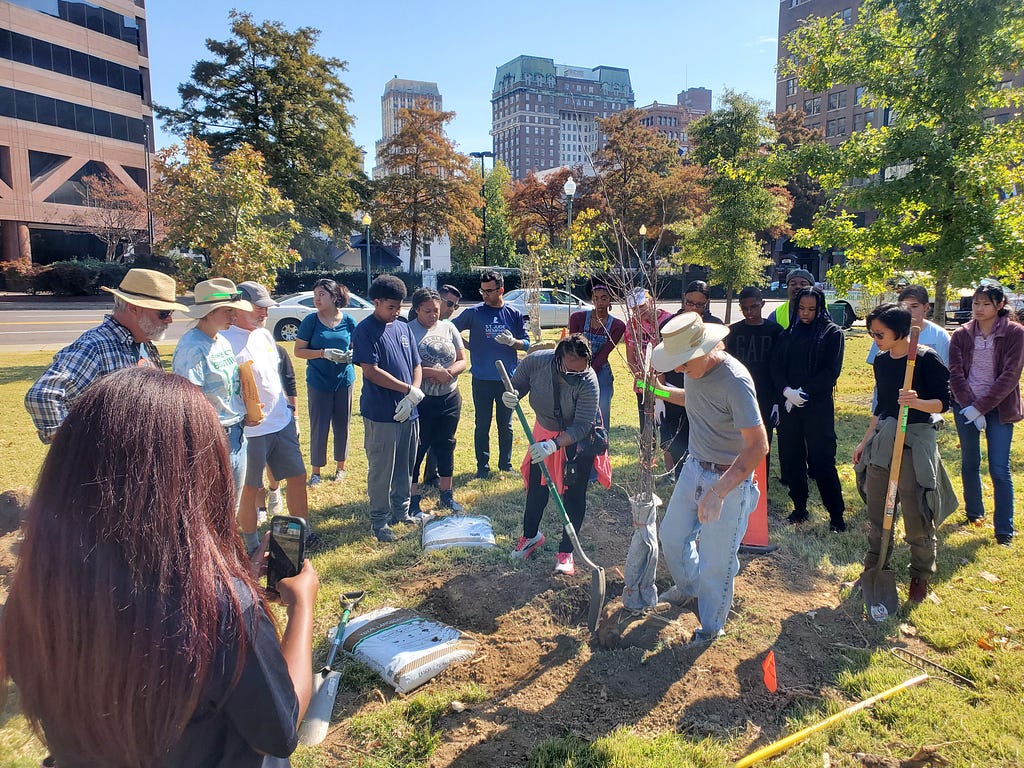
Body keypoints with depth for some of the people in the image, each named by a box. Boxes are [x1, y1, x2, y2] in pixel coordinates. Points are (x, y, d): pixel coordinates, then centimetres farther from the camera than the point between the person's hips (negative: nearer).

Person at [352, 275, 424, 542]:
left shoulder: (404, 328, 11)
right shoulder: (365, 330, -9)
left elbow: (417, 365, 11)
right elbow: (371, 371, -17)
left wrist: (411, 398, -6)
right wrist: (410, 390, -15)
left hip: (409, 412, 6)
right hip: (380, 414, -6)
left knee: (406, 466, 16)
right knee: (381, 470, 3)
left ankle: (401, 511, 32)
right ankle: (379, 520, 17)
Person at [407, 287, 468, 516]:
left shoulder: (448, 328, 6)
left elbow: (462, 361, 5)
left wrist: (447, 373, -13)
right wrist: (434, 372, -22)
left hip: (449, 398, 5)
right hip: (421, 400, -5)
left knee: (445, 446, 15)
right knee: (417, 448, 3)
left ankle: (447, 495, 29)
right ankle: (413, 500, 15)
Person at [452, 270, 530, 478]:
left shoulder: (514, 314, 4)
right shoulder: (474, 313, -1)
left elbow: (526, 343, 4)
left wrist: (512, 341, -16)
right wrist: (471, 347, -3)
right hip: (482, 379, -1)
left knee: (506, 424, 11)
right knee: (482, 425, 5)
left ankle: (506, 463, 23)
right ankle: (483, 466, 15)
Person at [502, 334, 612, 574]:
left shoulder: (588, 382, -35)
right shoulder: (535, 362, -27)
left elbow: (581, 426, -34)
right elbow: (516, 386, -10)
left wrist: (553, 445, -48)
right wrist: (510, 396, -34)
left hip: (580, 438, -3)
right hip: (545, 431, 4)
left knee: (574, 494, 0)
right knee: (537, 487, 14)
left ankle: (566, 551, 14)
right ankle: (531, 536, 36)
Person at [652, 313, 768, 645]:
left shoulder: (734, 380, -29)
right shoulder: (693, 369, -4)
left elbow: (758, 446, -31)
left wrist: (718, 492, -37)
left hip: (729, 479, -8)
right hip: (694, 467, 8)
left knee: (715, 561, 4)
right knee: (672, 536, 21)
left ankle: (711, 625, 30)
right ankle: (687, 586, 51)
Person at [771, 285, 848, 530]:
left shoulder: (832, 333, 1)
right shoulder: (788, 334, 12)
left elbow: (831, 371, -6)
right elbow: (776, 366, 6)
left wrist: (804, 392, -12)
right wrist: (786, 391, -11)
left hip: (818, 406, -4)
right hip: (788, 404, 4)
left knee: (822, 460, -4)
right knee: (790, 459, 8)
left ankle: (836, 515, 7)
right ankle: (799, 508, 22)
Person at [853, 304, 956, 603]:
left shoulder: (927, 359, -12)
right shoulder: (881, 361, 7)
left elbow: (943, 403, -10)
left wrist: (917, 402, -30)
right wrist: (865, 441, 16)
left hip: (916, 440, -6)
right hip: (883, 437, 6)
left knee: (916, 515, 2)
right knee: (876, 509, 11)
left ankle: (920, 576, 22)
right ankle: (874, 569, 26)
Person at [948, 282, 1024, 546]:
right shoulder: (961, 334, 2)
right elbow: (955, 374, -2)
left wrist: (980, 407, -16)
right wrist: (969, 406, -13)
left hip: (998, 408, -3)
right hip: (966, 406, 3)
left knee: (999, 469, -5)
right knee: (970, 463, 13)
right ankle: (974, 512, 31)